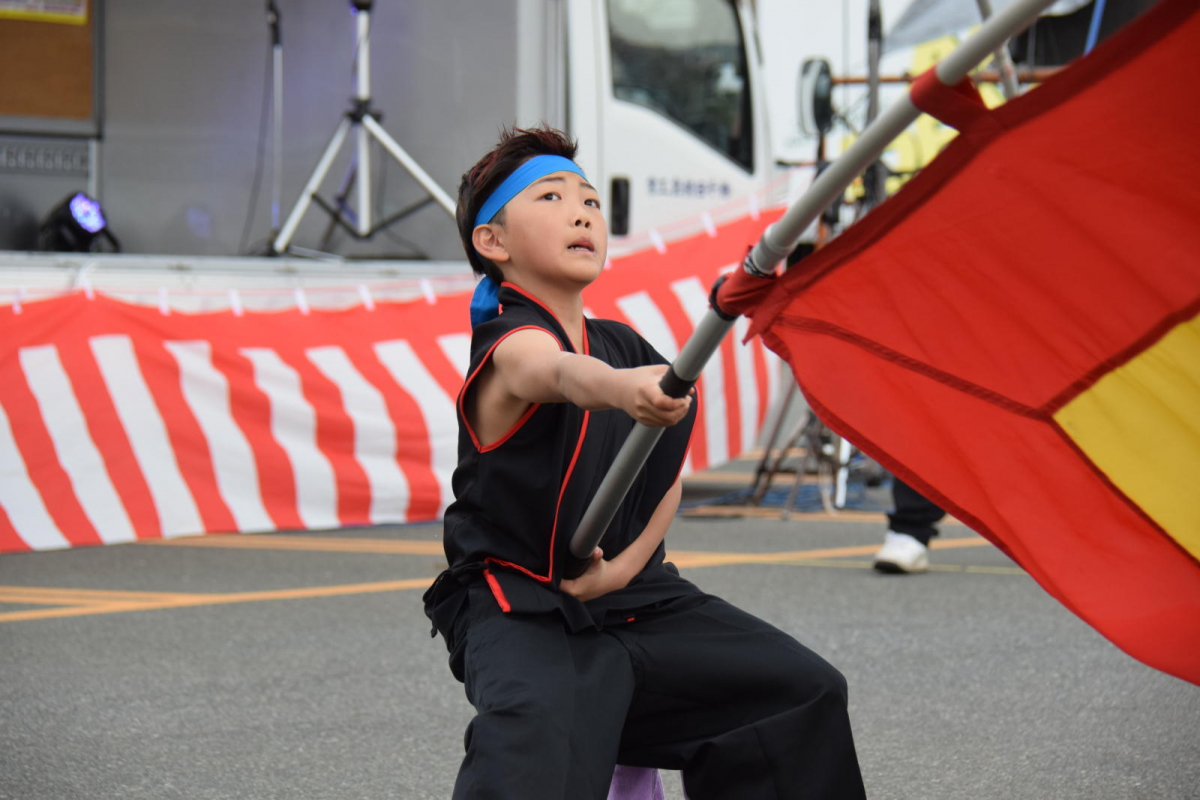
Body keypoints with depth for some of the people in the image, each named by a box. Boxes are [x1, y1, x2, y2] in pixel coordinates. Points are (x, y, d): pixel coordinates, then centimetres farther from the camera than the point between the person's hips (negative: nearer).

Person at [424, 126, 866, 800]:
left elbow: (666, 476, 16)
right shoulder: (510, 344, -14)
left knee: (807, 692, -1)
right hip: (522, 610, -7)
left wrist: (627, 561, -4)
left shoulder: (623, 345, 11)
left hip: (631, 595, 7)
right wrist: (622, 388, -63)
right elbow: (563, 373, -39)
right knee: (535, 733, -37)